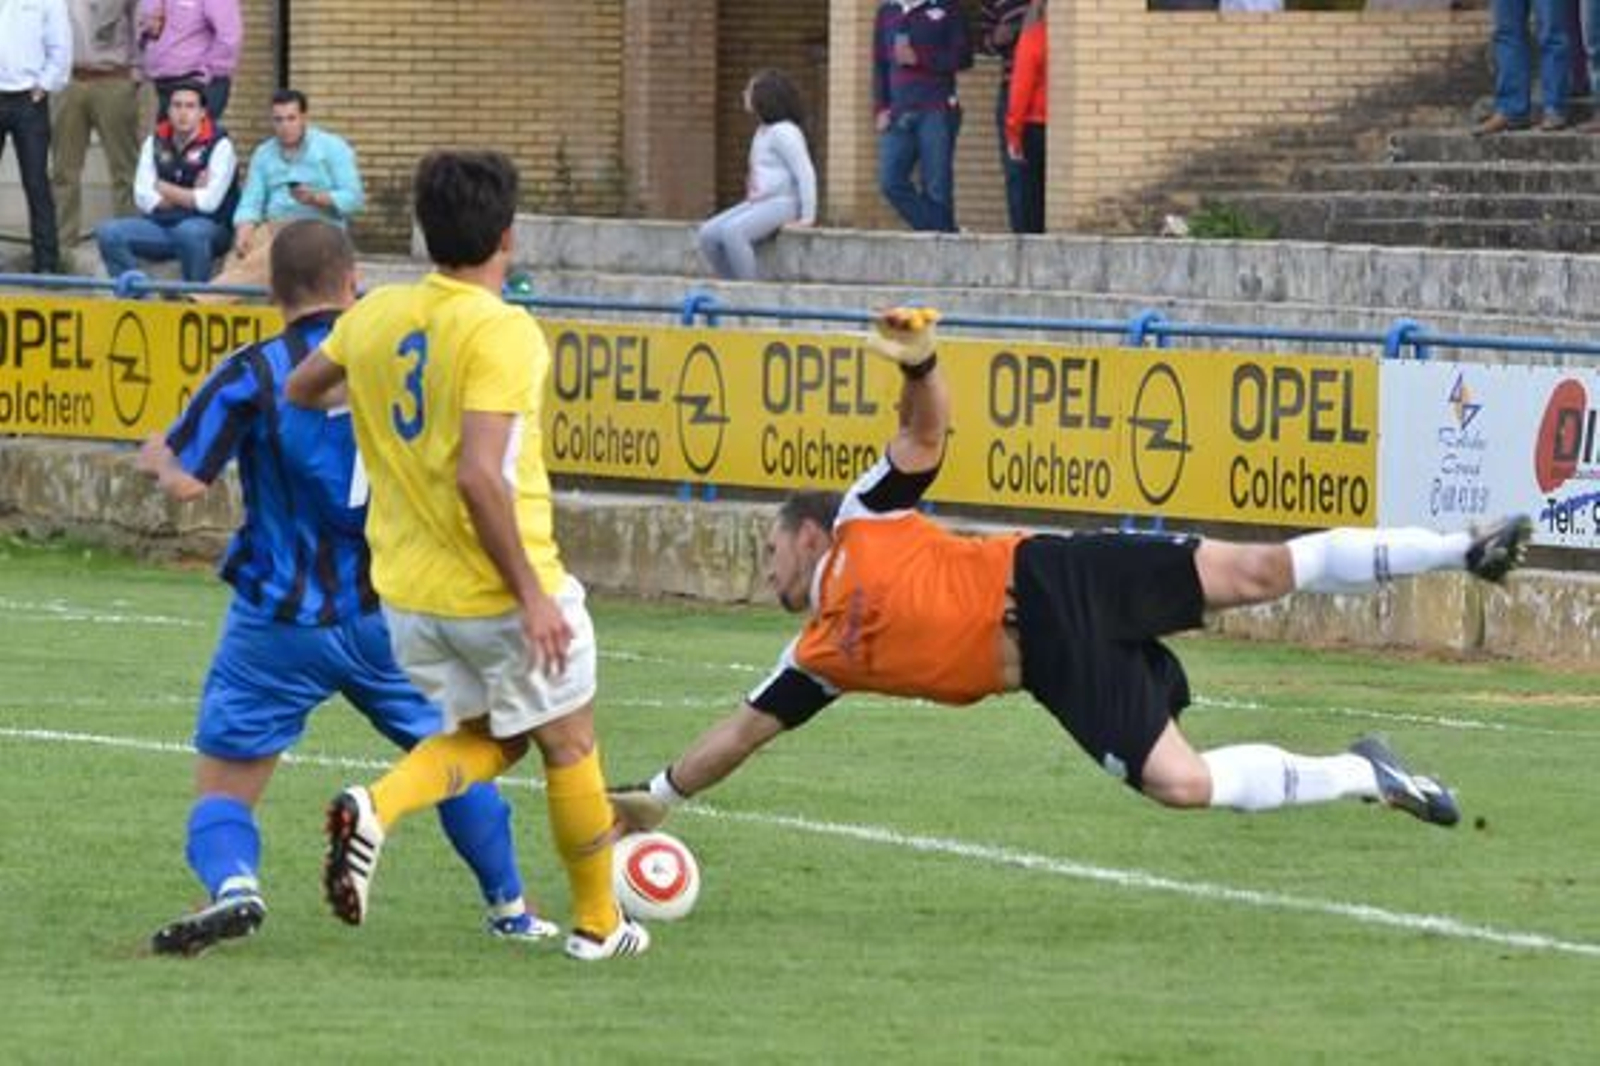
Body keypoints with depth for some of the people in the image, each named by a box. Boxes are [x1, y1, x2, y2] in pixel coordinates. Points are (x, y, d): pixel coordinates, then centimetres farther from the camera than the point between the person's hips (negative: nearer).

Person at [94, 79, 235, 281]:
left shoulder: (219, 144, -6)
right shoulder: (155, 142, 9)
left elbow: (209, 202, -15)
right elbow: (144, 198, 1)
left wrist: (165, 189, -3)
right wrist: (188, 197, -10)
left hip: (209, 228, -5)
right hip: (161, 224, 5)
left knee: (190, 232, -40)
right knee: (107, 232, -18)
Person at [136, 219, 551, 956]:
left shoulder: (253, 375, -12)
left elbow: (185, 481, -14)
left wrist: (155, 455, 6)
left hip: (279, 622, -3)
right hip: (390, 614, 3)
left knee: (223, 785, 4)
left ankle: (231, 882, -26)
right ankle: (509, 908, 29)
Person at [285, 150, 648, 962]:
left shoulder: (377, 316, 1)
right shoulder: (502, 333, -19)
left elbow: (300, 392, 19)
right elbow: (480, 476, -26)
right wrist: (532, 594, -21)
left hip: (408, 590, 6)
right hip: (498, 589, -6)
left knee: (489, 738, 22)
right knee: (569, 744, 14)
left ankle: (377, 808, -6)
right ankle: (597, 924, 26)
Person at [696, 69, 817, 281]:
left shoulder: (783, 132, -12)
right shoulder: (763, 130, 19)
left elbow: (806, 174, -16)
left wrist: (807, 218, -18)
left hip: (781, 204, -10)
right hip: (756, 202, 10)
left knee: (731, 231, -32)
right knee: (707, 235, -6)